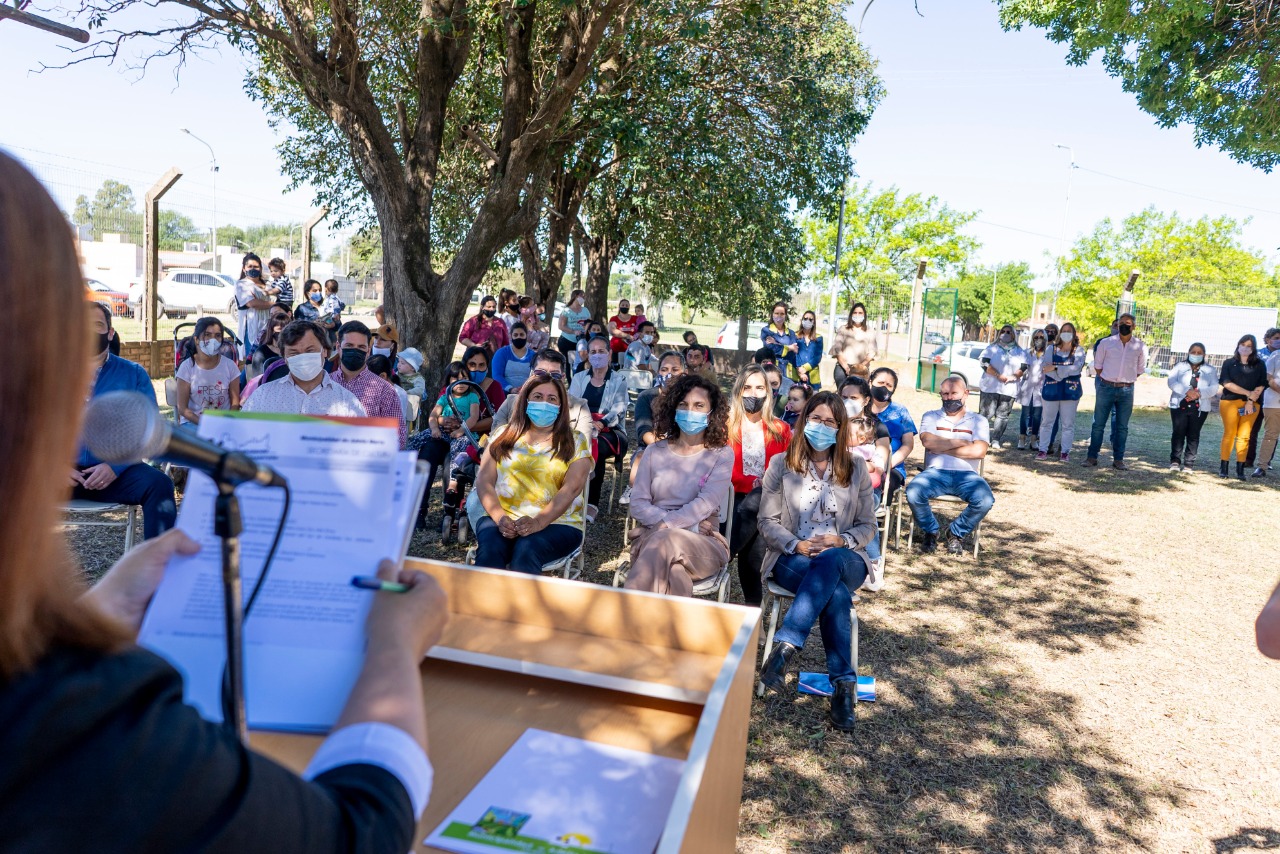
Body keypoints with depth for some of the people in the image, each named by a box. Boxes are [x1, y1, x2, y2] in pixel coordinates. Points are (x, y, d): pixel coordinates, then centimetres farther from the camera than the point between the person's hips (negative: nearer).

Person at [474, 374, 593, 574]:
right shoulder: (503, 436, 17)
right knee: (489, 547, -31)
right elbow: (484, 481, 8)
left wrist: (539, 522, -20)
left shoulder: (575, 442, 10)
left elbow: (571, 488, -5)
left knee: (527, 549, -34)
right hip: (503, 520, 2)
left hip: (556, 523, -1)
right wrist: (499, 517, -12)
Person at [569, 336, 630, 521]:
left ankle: (592, 503, -28)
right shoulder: (579, 378, 17)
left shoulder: (619, 380, 9)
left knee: (597, 446, -36)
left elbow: (619, 410, -4)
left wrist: (601, 423, -24)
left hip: (610, 431, -1)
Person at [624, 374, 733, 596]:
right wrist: (679, 525, -12)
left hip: (703, 544, -1)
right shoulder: (655, 452, 13)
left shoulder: (722, 455, 7)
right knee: (674, 572, -37)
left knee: (667, 540, -37)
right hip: (652, 537, 1)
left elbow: (706, 503, -9)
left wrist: (667, 525, -21)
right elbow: (638, 503, 4)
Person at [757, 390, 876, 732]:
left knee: (829, 562, -40)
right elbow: (768, 522, 3)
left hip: (844, 558, 1)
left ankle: (785, 646, -43)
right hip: (792, 558, -1)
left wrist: (840, 541, -12)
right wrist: (797, 545, -16)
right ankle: (844, 684, -32)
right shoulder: (780, 464, 7)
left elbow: (868, 526, 9)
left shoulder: (856, 468, 11)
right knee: (835, 593, -36)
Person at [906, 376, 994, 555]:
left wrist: (941, 448, -3)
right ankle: (930, 531, 0)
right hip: (936, 472, 0)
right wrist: (961, 442, 0)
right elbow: (927, 441, -6)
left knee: (985, 500, -31)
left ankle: (956, 533, 1)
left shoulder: (978, 421, 14)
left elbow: (979, 451, -5)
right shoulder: (931, 416, 15)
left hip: (967, 475, 0)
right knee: (913, 492, -32)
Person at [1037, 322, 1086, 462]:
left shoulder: (1079, 350, 5)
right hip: (1051, 389, 1)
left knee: (1068, 423, 3)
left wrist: (1055, 368, -16)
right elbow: (1044, 367, -5)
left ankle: (1065, 451, 8)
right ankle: (1042, 449, 6)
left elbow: (1077, 368, -11)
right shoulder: (1052, 349, 9)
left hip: (1070, 390, -1)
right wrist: (1065, 371, -13)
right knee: (1047, 420, 2)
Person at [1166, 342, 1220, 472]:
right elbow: (1172, 382, -6)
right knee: (1178, 433, -3)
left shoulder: (1209, 370, 12)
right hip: (1179, 405, -1)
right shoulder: (1180, 366, 9)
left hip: (1199, 408, 1)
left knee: (1193, 435, 1)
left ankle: (1188, 463, 4)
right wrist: (1187, 391, -20)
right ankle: (1175, 460, 2)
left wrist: (1199, 393, -18)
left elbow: (1214, 388, 0)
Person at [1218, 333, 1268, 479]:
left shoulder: (1260, 364, 10)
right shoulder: (1229, 363, 8)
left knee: (1244, 436, -3)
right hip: (1230, 402, -1)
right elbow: (1227, 383, -3)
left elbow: (1261, 385, 3)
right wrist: (1248, 393, -10)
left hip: (1252, 404, 1)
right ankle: (1223, 467, -2)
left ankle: (1240, 469, -1)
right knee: (1229, 433, -5)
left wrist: (1251, 401, -10)